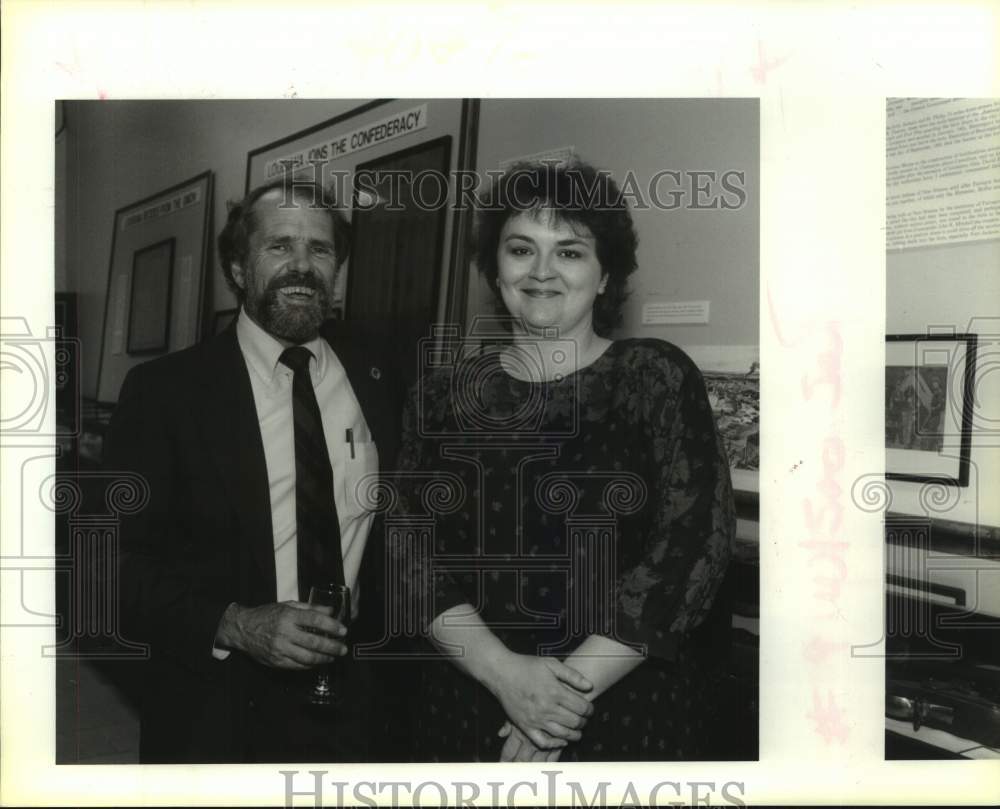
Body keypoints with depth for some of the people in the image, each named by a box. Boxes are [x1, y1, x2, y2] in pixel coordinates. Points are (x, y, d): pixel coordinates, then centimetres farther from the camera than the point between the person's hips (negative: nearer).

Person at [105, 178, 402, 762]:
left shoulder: (372, 375, 0)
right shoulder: (164, 390, -10)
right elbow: (120, 562, -9)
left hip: (352, 698, 3)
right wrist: (233, 626, -23)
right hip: (216, 712, -3)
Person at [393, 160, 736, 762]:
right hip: (472, 705, 2)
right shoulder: (444, 395, 2)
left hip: (633, 710, -1)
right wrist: (505, 672, -16)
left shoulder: (660, 378, -5)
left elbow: (693, 548, -11)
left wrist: (575, 684, -15)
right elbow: (417, 555, -2)